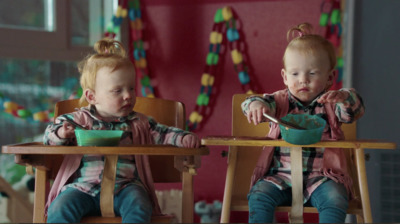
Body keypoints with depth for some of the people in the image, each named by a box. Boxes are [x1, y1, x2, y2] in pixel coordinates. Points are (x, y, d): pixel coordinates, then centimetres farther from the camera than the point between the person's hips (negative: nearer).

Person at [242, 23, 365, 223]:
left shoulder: (329, 103, 6)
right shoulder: (281, 101, 7)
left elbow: (355, 110, -9)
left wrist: (344, 98, -33)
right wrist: (256, 104, -35)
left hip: (321, 176, -1)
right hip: (280, 175, 1)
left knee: (335, 199, -28)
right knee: (259, 195, -24)